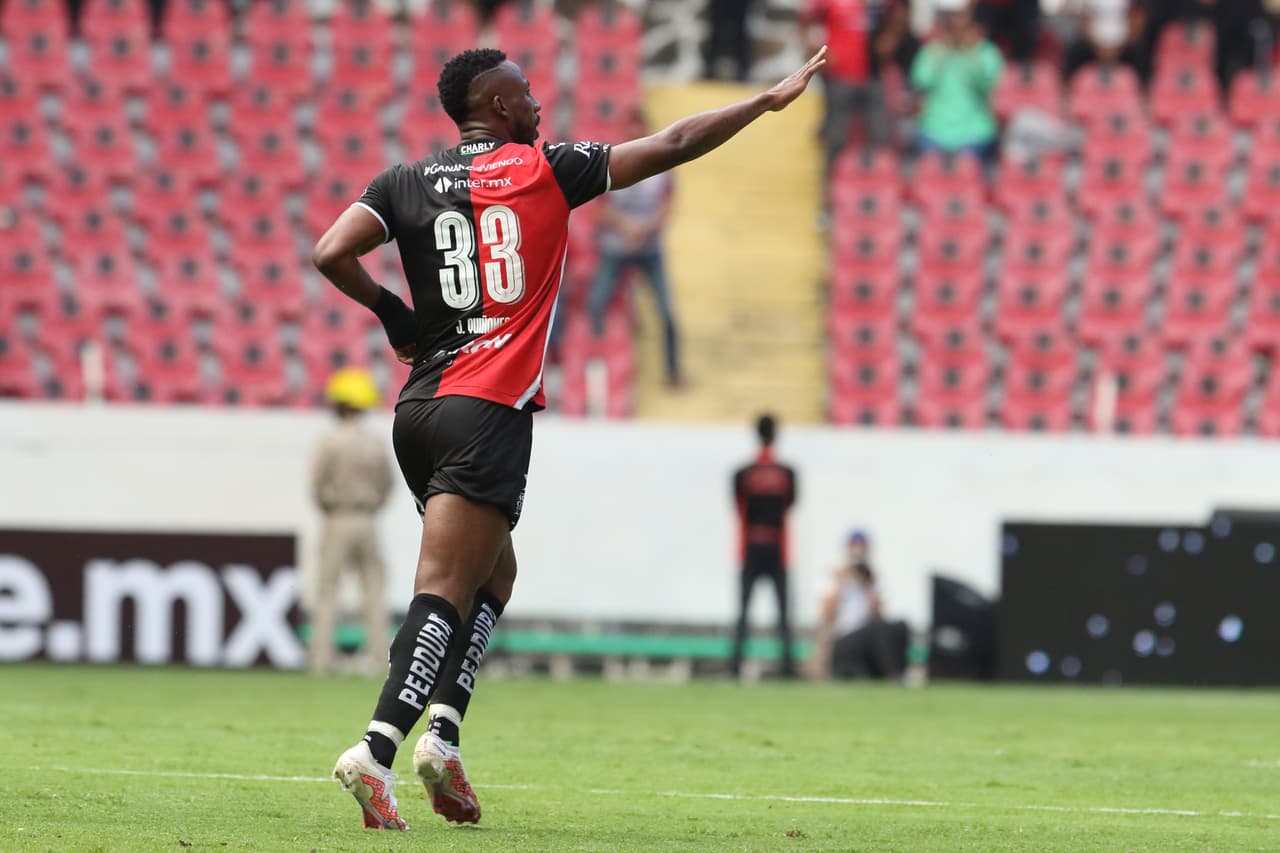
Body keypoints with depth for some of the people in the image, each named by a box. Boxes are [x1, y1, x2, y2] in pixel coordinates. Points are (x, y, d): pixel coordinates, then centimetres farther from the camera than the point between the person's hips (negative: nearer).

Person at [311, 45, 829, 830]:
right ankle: (376, 751, -25)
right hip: (489, 411, -6)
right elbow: (672, 146, 5)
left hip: (420, 408, 6)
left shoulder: (406, 183, 11)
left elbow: (331, 254, -2)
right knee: (444, 592, -11)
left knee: (495, 571, 20)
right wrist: (771, 100, 14)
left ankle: (443, 730, 3)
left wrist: (391, 311, 14)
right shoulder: (544, 170, 1)